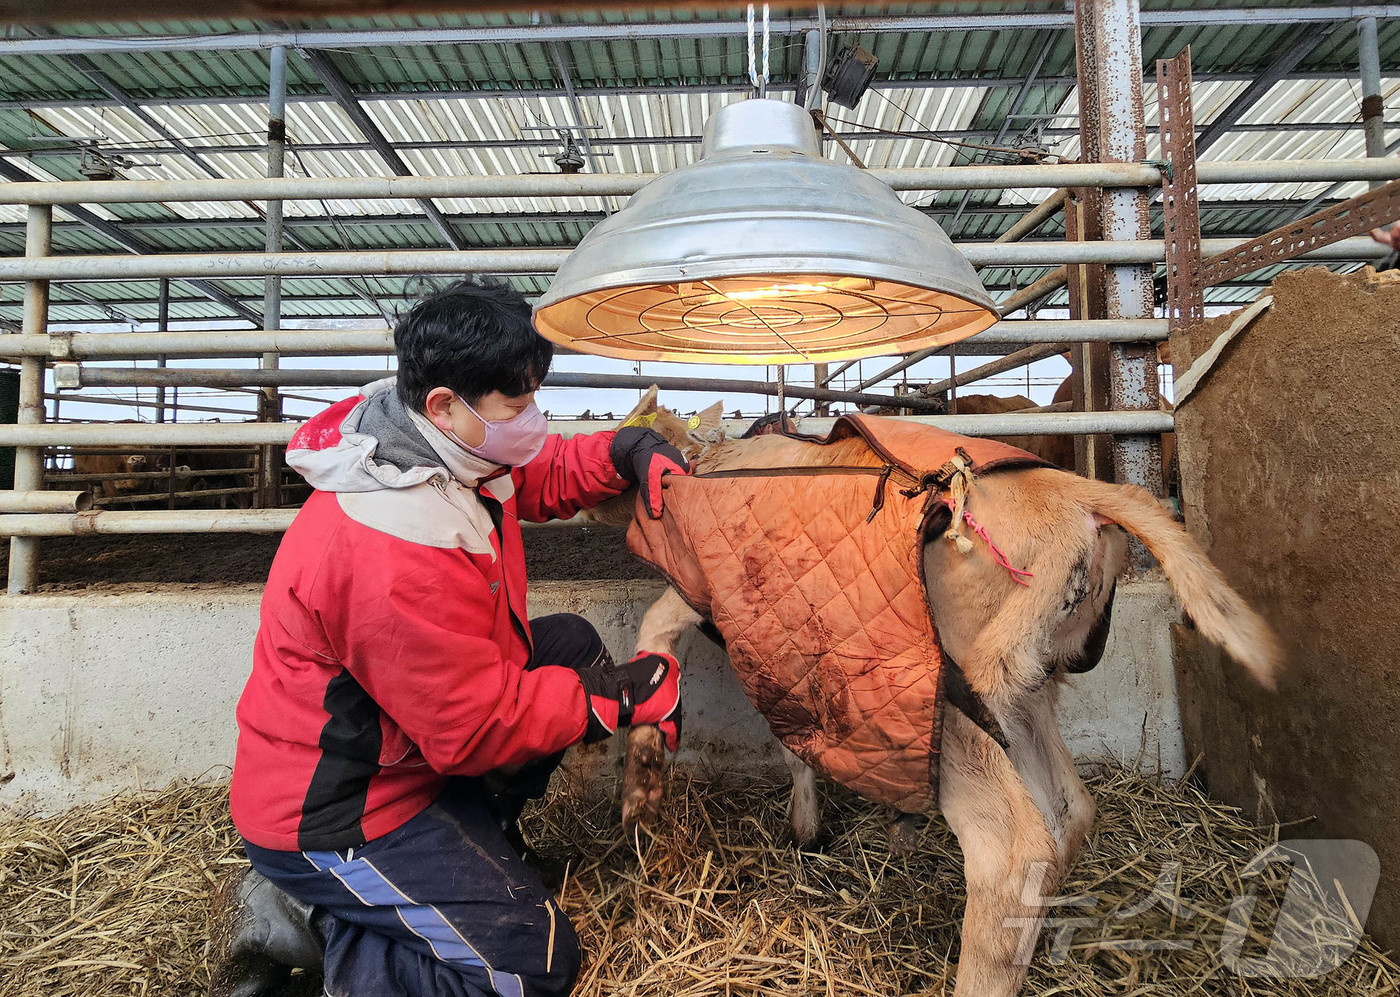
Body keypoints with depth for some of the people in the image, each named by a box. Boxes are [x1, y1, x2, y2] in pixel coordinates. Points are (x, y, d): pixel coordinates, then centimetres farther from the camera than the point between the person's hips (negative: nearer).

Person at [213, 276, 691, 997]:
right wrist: (618, 696, -18)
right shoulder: (395, 557, -35)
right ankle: (313, 923, 3)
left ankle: (471, 839, 8)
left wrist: (632, 453, -5)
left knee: (571, 644, 7)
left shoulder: (448, 448, -6)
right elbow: (476, 727, -27)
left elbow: (542, 479, 13)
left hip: (394, 746, 10)